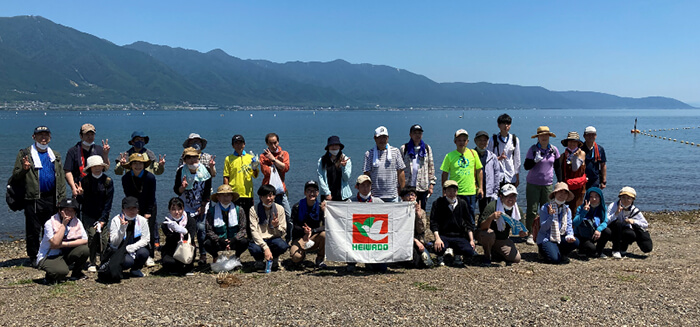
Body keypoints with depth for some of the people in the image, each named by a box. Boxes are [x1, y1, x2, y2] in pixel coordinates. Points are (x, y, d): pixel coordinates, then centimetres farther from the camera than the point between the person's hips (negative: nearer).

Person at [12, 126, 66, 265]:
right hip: (33, 199, -3)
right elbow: (15, 176, 1)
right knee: (33, 230, 1)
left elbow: (61, 179, 14)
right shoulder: (25, 154, 5)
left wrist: (61, 199, 6)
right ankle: (33, 257, 13)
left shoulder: (55, 156, 16)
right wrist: (24, 169, -21)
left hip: (51, 199, 3)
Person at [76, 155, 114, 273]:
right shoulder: (84, 180, -3)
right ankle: (92, 263, -3)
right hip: (88, 215, 0)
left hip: (102, 215, 1)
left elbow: (108, 203, -4)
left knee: (104, 238, -9)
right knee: (92, 235, -17)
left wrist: (102, 220, -10)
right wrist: (80, 195, -25)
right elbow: (80, 202, -2)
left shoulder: (108, 181, -3)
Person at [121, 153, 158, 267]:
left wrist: (148, 213, -11)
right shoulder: (126, 178, -9)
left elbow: (151, 197, -10)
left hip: (149, 208, -1)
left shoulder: (150, 177, -15)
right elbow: (128, 196, -5)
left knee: (149, 230, -9)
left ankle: (149, 256, -3)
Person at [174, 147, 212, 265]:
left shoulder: (205, 170, -6)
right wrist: (182, 187, -28)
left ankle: (203, 255, -1)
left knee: (201, 228, -10)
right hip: (186, 206, 0)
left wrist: (203, 206, -5)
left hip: (201, 206, 0)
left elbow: (207, 191, -1)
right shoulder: (181, 171, -7)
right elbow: (177, 191, -5)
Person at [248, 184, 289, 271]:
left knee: (283, 245, -33)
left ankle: (275, 259, 4)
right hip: (259, 240, -1)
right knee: (254, 248, -35)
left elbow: (283, 233, -1)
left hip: (274, 239, 1)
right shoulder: (254, 210, -6)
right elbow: (254, 231, -14)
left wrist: (276, 226, -26)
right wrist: (265, 247, -28)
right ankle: (259, 260, 4)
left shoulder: (279, 209, -1)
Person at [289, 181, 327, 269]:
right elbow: (294, 226, -9)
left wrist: (312, 231, -28)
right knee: (296, 257, -30)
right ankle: (303, 252, 10)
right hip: (299, 238, -1)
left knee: (324, 234, -32)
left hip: (314, 238, 1)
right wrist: (304, 230, -31)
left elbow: (326, 227, -13)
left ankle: (320, 259, -6)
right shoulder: (297, 207, -6)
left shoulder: (320, 207, -3)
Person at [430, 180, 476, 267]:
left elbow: (469, 224, 11)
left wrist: (471, 240, 1)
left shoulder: (463, 203, 8)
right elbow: (434, 223, -6)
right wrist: (437, 238, -21)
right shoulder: (438, 203, 0)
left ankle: (457, 253, 8)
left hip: (459, 236, 2)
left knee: (470, 252, -27)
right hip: (443, 236, -2)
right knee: (439, 248, -36)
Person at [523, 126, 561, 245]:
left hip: (548, 184, 3)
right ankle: (529, 234, 4)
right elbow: (526, 166, -7)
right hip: (533, 184, -3)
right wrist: (535, 160, -25)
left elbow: (557, 167, 13)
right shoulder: (533, 149, -6)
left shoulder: (554, 150, 5)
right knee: (532, 211, -3)